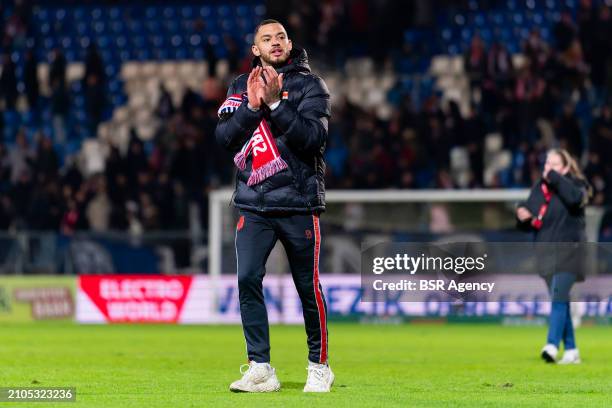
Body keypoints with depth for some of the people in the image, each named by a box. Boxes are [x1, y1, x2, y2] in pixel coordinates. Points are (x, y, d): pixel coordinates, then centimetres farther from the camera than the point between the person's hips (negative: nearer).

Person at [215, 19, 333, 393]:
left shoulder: (310, 85, 0)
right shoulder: (241, 87, 11)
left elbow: (314, 138, -14)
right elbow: (225, 137, 0)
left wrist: (275, 103, -22)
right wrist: (252, 105, -14)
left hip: (298, 204, -3)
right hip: (254, 205, 3)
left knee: (308, 287, 2)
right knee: (248, 279, -9)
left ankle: (319, 367, 17)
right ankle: (261, 370, -5)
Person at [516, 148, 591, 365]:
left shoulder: (574, 184, -4)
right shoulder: (538, 189, 12)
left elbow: (575, 197, -29)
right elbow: (530, 222, 18)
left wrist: (554, 177, -24)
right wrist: (523, 216, -5)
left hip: (568, 251, -6)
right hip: (547, 253, 6)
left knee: (559, 297, -20)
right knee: (559, 302, 8)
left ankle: (552, 345, -30)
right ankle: (571, 350, 13)